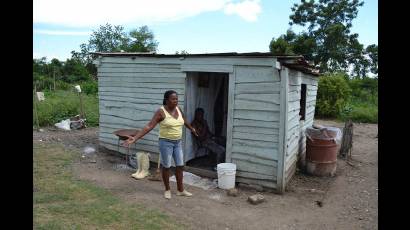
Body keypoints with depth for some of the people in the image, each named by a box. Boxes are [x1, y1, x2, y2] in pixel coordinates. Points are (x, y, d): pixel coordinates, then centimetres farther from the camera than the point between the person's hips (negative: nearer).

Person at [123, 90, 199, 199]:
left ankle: (180, 190, 23)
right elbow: (149, 126, -21)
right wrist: (135, 138, -29)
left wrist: (192, 129, 37)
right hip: (166, 142, -6)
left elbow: (184, 120, 22)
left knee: (180, 166, 9)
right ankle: (167, 190, 24)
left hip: (177, 142, 6)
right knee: (166, 166, 6)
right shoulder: (161, 112, -17)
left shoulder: (178, 109, 1)